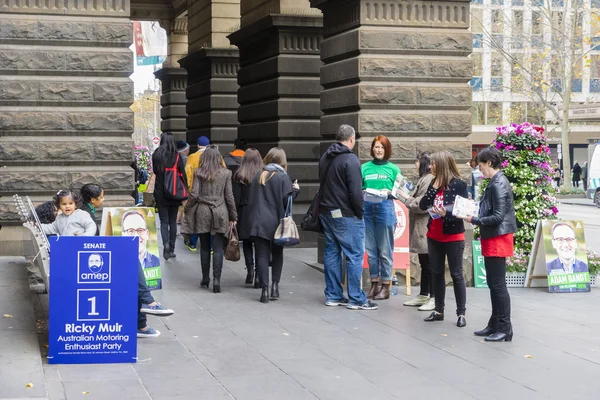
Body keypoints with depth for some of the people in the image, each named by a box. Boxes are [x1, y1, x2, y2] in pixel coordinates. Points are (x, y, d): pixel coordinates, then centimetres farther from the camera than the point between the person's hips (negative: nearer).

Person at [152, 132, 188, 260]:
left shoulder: (156, 155, -4)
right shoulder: (177, 156, -7)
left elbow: (155, 171, 9)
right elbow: (183, 174, -5)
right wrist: (185, 192, 2)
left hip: (160, 193, 0)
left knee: (164, 221, 5)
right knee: (173, 221, 11)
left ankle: (166, 244, -18)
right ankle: (171, 249, 15)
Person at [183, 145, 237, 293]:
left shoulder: (198, 173, -3)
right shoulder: (226, 173, -2)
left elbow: (194, 194, -4)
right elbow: (229, 196, 1)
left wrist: (187, 209, 11)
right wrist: (233, 215, 9)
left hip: (202, 212, 1)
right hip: (220, 214, -1)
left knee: (204, 247, 11)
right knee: (218, 248, 0)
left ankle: (205, 279, 17)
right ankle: (216, 279, -7)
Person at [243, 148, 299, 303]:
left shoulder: (258, 176, 7)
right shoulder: (282, 176, -6)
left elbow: (251, 199, 11)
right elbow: (287, 200, -11)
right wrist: (295, 189, 3)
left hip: (258, 222, 2)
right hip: (275, 222, -2)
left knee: (262, 255, 2)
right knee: (277, 253, 16)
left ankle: (264, 289, -4)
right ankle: (275, 283, 5)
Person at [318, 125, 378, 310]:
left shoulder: (325, 158, 12)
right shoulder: (350, 159, -16)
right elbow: (355, 191, -19)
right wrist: (360, 212, -8)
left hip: (326, 212, 9)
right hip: (346, 215, -8)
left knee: (331, 252, 12)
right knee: (354, 255, -2)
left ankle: (333, 295, 16)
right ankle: (356, 298, -1)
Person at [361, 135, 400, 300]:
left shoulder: (393, 169, 3)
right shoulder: (365, 167, 9)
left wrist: (389, 192, -15)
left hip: (385, 208, -3)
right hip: (367, 208, 3)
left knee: (385, 250, 0)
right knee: (371, 249, 8)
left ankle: (385, 286, 7)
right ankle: (374, 284, 17)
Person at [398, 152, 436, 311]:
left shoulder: (429, 180, -16)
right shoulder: (424, 179, 17)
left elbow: (422, 204, -21)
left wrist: (406, 198, -8)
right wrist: (407, 197, 8)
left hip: (426, 230, -11)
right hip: (421, 229, 11)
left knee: (429, 264, -6)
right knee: (424, 264, 16)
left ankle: (434, 298, -2)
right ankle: (423, 296, 24)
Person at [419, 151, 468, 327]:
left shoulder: (458, 184, -12)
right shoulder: (434, 183, 7)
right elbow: (423, 206, 0)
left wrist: (446, 214, -31)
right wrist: (434, 187, -10)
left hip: (452, 236, -7)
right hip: (434, 236, 7)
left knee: (456, 274, 0)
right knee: (437, 273, 12)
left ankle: (461, 313, 5)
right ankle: (438, 310, 20)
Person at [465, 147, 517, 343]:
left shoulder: (498, 184, -18)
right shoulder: (496, 182, 12)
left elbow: (497, 217, -21)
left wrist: (474, 220, -17)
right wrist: (475, 215, 6)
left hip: (498, 239, -10)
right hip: (493, 239, 10)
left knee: (498, 284, -4)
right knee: (493, 283, 15)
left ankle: (505, 328, 2)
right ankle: (495, 324, 23)